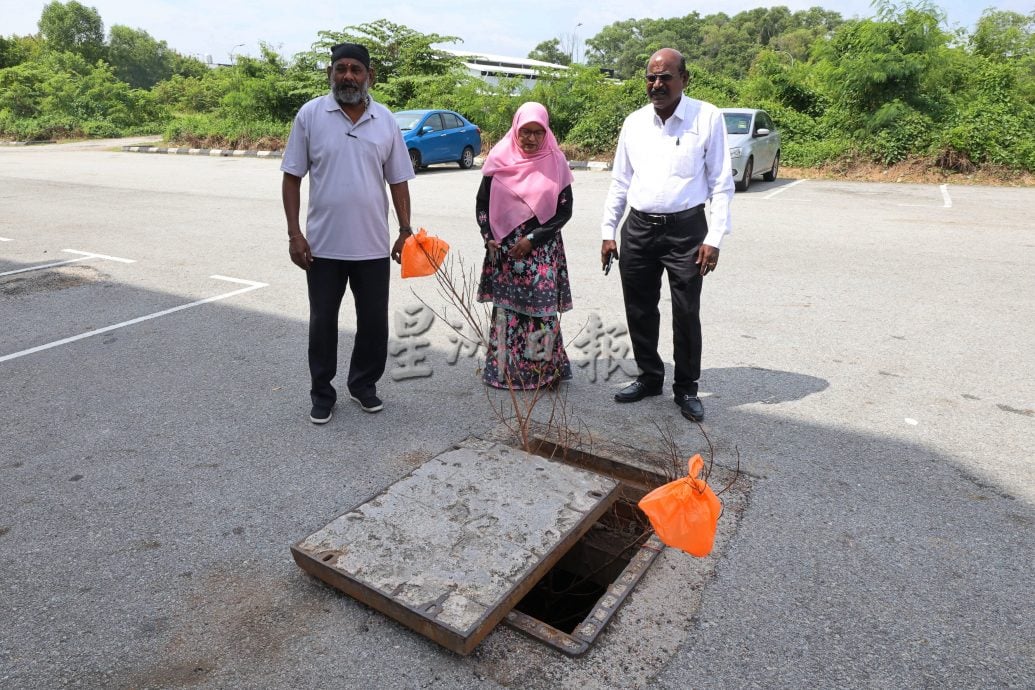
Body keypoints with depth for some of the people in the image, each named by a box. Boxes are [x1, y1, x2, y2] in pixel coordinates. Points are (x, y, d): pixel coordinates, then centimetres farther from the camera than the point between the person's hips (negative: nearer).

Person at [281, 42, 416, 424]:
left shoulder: (385, 120, 5)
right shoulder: (310, 114, -1)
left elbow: (398, 181, 8)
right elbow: (292, 177, 0)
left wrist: (405, 230, 0)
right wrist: (294, 233, -8)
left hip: (373, 245, 2)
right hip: (322, 244, -1)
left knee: (374, 321, 10)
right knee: (322, 322, 9)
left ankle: (364, 384, 30)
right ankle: (322, 393, 25)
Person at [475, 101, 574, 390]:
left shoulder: (556, 162, 1)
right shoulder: (499, 159, 3)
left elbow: (564, 209, 0)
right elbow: (482, 203, 9)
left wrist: (532, 239, -8)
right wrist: (490, 239, -4)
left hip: (543, 250, -1)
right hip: (504, 248, 1)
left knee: (542, 309, -4)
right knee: (506, 309, 4)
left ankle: (543, 371, 8)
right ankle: (504, 370, 15)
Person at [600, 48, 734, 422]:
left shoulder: (707, 117, -3)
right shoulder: (634, 122, 8)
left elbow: (722, 183, -3)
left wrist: (714, 238, -10)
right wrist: (608, 230, 8)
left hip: (686, 229, -3)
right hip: (638, 227, 4)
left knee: (686, 314, 2)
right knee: (639, 310, 9)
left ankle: (686, 388, 18)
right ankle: (649, 377, 27)